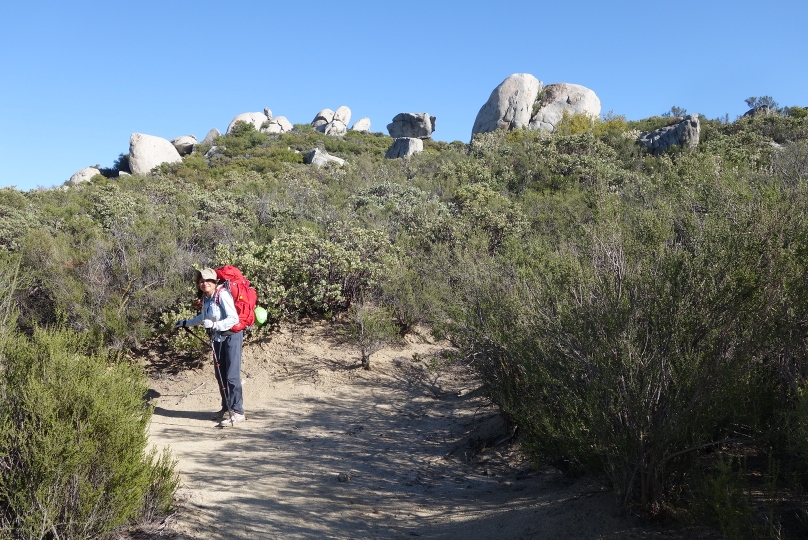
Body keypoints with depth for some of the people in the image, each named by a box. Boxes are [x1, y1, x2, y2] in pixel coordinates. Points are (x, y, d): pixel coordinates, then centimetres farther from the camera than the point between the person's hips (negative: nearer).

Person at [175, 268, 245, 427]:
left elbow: (233, 319, -25)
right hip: (218, 338, 9)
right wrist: (185, 323, 34)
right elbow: (204, 317, 27)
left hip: (231, 336, -9)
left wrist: (214, 325, -32)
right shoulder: (206, 298, 8)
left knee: (232, 375, -11)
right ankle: (226, 408, 22)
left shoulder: (222, 294, -18)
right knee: (220, 375, 11)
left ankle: (237, 412, -8)